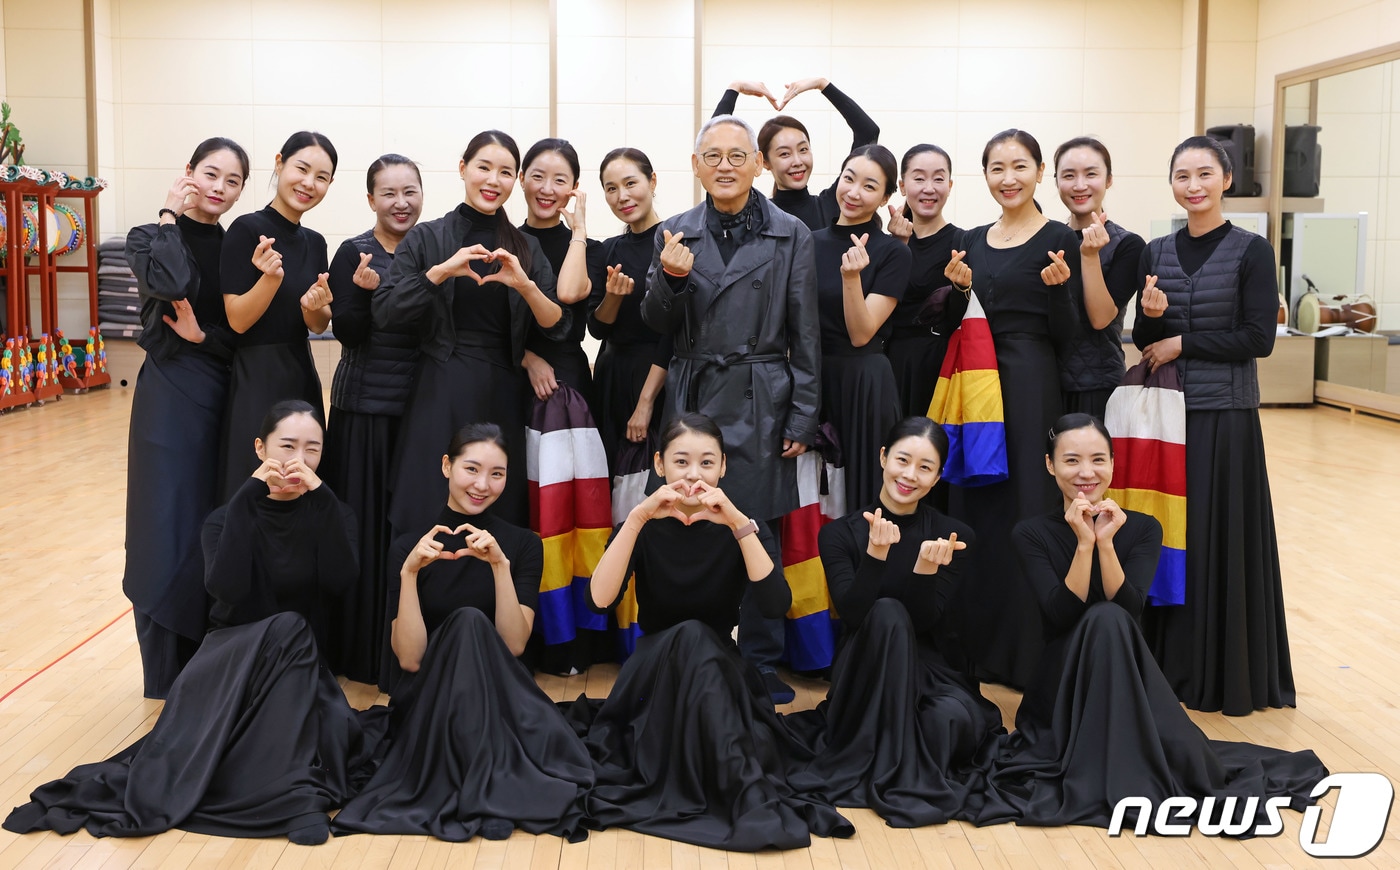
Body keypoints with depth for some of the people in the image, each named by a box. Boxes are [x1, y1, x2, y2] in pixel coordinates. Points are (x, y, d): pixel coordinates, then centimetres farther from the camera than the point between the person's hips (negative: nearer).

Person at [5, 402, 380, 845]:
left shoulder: (328, 513, 3)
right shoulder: (228, 517, 1)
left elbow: (339, 582, -19)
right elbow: (225, 588, -21)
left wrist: (321, 496, -23)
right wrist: (248, 496, -21)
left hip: (300, 664, 1)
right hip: (232, 654, -1)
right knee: (286, 629, -34)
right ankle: (294, 791, -42)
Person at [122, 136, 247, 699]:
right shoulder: (152, 237, -2)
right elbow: (168, 284, -26)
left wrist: (204, 336, -14)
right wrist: (169, 218, -12)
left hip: (229, 395, 4)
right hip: (171, 396, -4)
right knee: (170, 529, 0)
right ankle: (167, 672, 12)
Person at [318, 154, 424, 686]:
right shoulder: (353, 254, -3)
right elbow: (346, 333, -10)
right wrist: (364, 290, -25)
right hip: (365, 406, -3)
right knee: (366, 523, 0)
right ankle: (362, 649, 13)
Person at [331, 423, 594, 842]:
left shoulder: (523, 544, 4)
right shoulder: (410, 547, 2)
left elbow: (513, 645, -9)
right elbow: (409, 658, -8)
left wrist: (500, 565, -21)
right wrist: (409, 572, -19)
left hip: (498, 697, 0)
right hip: (429, 703, 0)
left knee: (473, 627, -29)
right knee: (468, 622, -28)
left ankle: (491, 787, -25)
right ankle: (483, 789, -27)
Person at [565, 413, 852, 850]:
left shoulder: (742, 527, -2)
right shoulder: (643, 527, -2)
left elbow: (775, 605, -22)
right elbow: (600, 600, -21)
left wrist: (739, 524, -31)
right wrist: (637, 518, -29)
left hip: (720, 672, 0)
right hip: (653, 671, 0)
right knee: (689, 637, -33)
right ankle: (751, 800, -36)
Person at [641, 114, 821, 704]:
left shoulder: (790, 235, 2)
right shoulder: (674, 234, 8)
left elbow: (805, 335, 2)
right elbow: (656, 325, 9)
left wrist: (802, 418, -2)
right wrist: (671, 278, -11)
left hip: (760, 404, -2)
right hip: (692, 398, 2)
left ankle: (762, 665, 15)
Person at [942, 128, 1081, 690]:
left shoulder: (1058, 241, -4)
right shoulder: (973, 242, 12)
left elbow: (1066, 333, -6)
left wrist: (1057, 287, -24)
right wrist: (961, 287, -4)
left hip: (1031, 385, -6)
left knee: (1026, 506, -3)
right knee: (976, 505, 8)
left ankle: (1026, 650, 8)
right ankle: (979, 641, 20)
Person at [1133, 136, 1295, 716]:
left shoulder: (1250, 251, -3)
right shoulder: (1157, 253, 9)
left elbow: (1259, 338, -9)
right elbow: (1144, 340, 7)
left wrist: (1182, 344, -10)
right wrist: (1152, 315, -14)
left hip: (1224, 414, -4)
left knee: (1220, 538, 1)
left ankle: (1225, 673, 14)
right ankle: (1169, 663, 20)